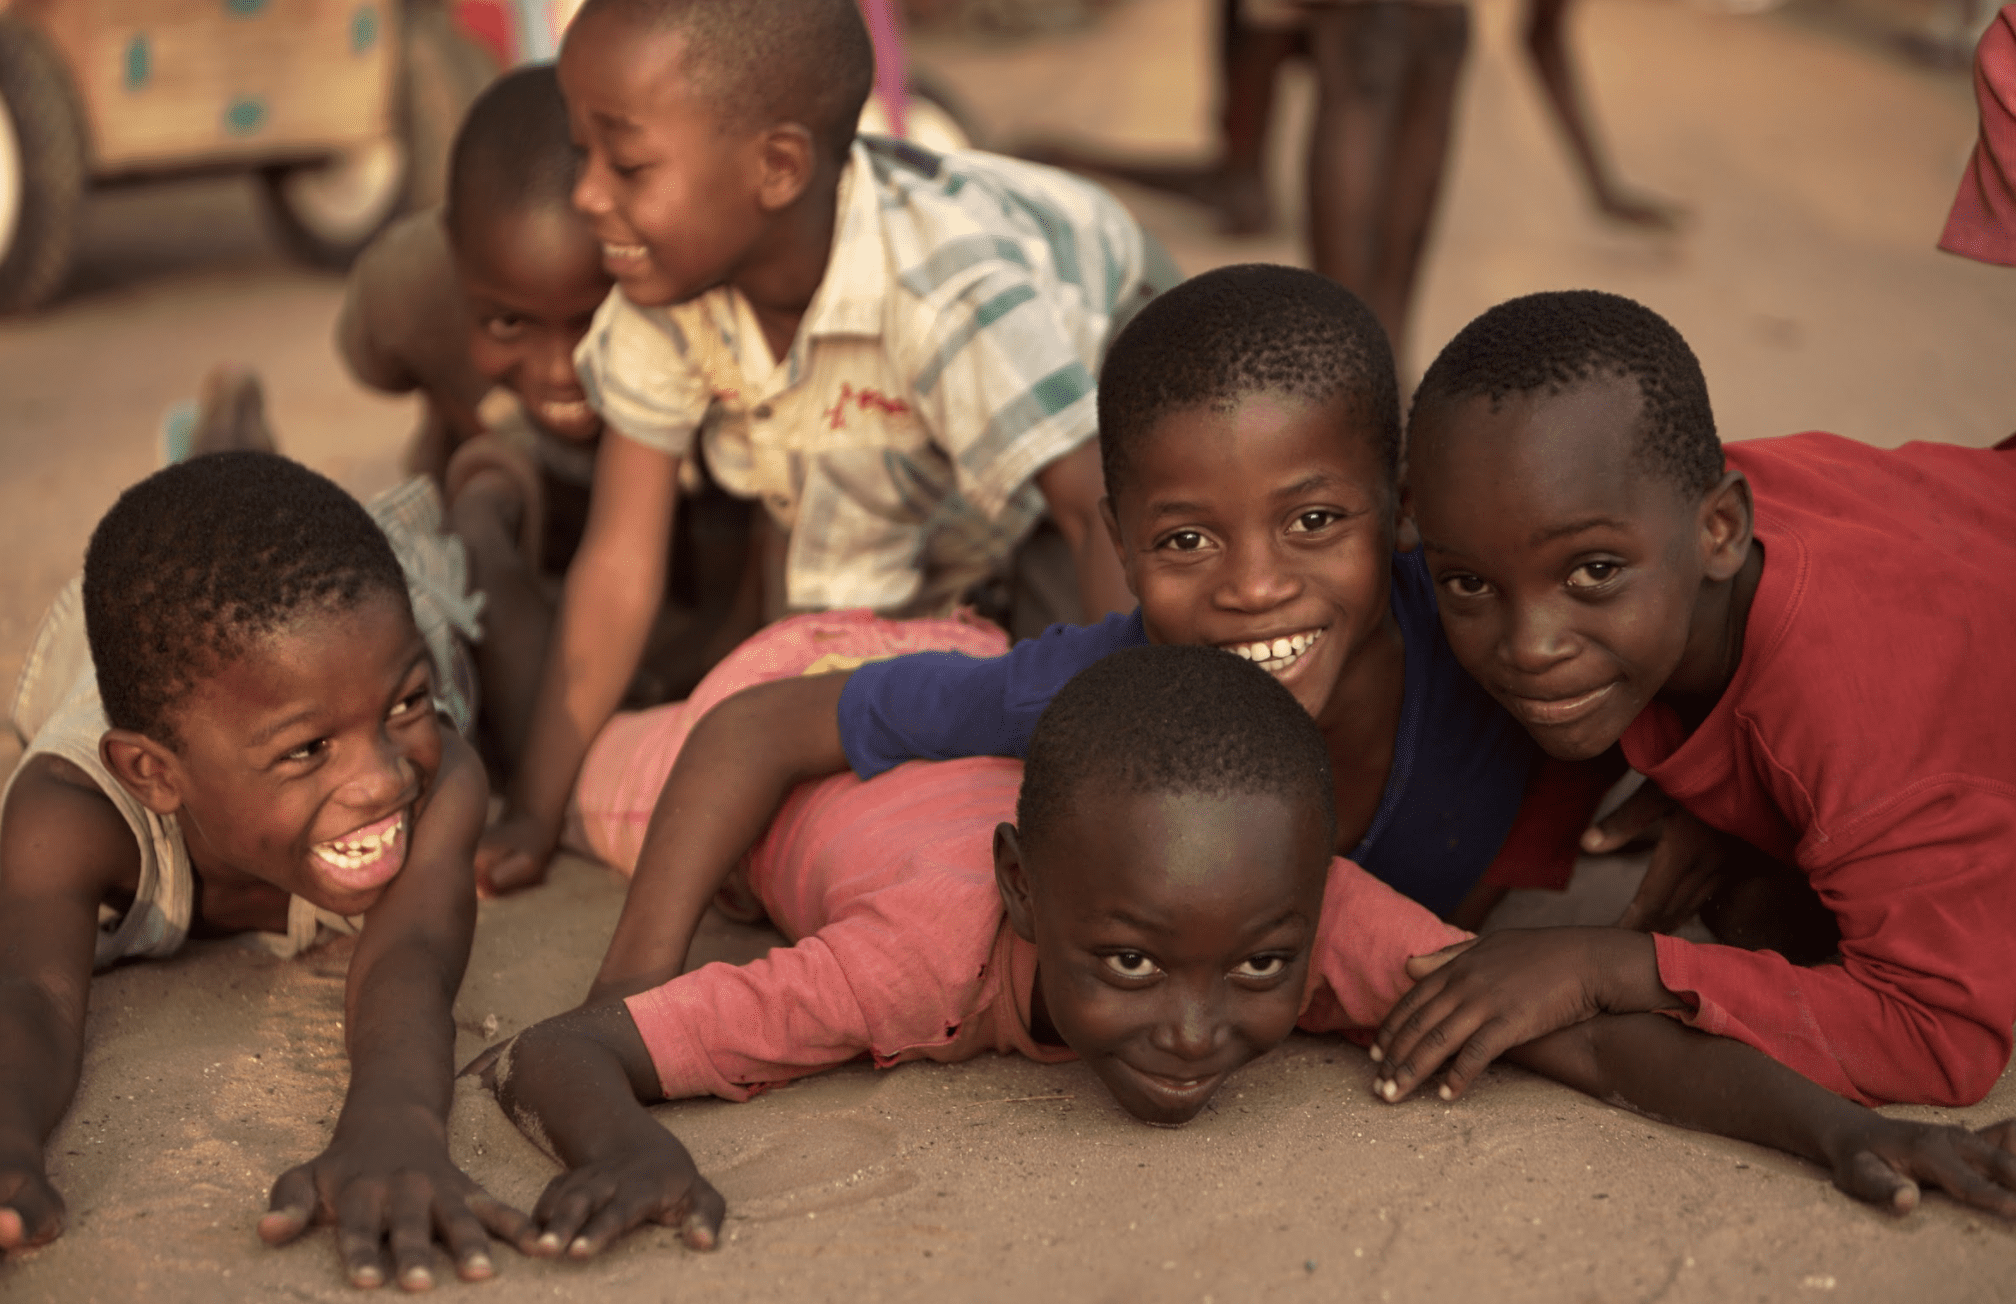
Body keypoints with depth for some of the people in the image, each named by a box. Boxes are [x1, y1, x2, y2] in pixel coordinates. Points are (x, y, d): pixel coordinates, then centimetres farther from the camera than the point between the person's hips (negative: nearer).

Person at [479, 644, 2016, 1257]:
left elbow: (1594, 1037, -47)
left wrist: (1838, 1122, -64)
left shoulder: (1324, 914, -44)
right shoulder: (935, 952, -51)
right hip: (800, 740, -1)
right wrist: (625, 1141, -72)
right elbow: (550, 1053, -50)